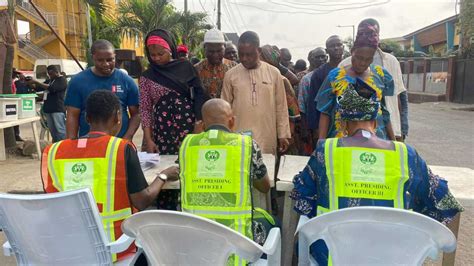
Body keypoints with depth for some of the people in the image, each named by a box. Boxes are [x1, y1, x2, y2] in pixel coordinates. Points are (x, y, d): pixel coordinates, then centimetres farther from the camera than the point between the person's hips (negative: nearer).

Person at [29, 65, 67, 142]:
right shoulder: (50, 80, 21)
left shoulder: (62, 80, -4)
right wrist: (31, 83, 6)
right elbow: (38, 88, 25)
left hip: (58, 109, -8)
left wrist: (36, 82, -15)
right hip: (48, 109, 8)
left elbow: (51, 88, -18)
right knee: (52, 130, 9)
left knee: (60, 130, -11)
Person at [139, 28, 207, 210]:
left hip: (188, 128, 0)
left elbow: (198, 97, 4)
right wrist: (148, 140, -4)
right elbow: (145, 110, 4)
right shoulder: (147, 77, 6)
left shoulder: (186, 67, 5)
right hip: (163, 131, 1)